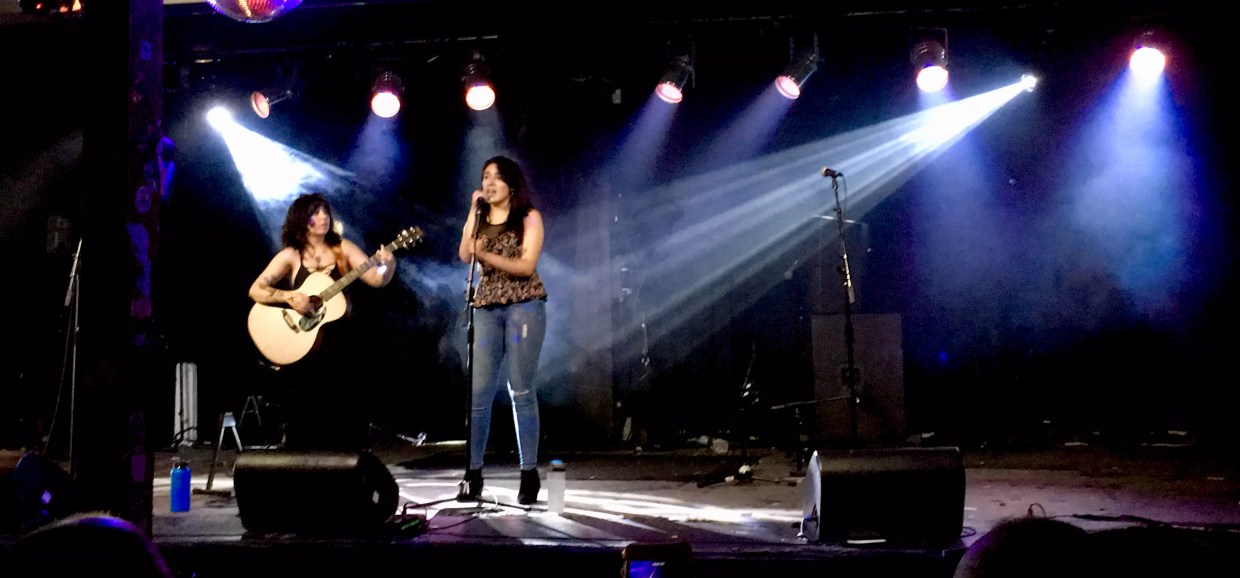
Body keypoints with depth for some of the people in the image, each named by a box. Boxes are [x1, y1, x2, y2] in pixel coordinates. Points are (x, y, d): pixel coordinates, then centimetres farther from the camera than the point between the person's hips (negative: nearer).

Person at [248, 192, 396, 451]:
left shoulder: (342, 248, 3)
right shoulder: (290, 256, -1)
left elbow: (376, 279, -4)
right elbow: (255, 290, -6)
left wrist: (388, 265, -26)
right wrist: (290, 297, -21)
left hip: (340, 342, 2)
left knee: (346, 413, -1)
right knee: (308, 413, 0)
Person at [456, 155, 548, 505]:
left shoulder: (529, 217, 3)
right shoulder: (480, 218, 16)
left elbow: (527, 266, -9)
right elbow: (465, 256, -2)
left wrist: (487, 256, -20)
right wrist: (474, 212, -3)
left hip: (523, 307, -4)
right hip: (485, 308, 4)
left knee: (521, 391, -4)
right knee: (478, 391, -3)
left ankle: (529, 475, 1)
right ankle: (473, 474, 0)